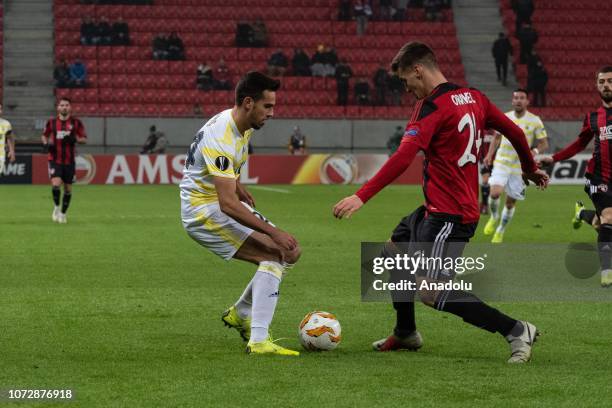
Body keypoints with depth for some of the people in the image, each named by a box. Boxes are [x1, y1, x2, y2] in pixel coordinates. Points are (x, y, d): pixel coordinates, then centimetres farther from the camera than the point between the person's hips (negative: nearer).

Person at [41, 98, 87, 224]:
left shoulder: (76, 123, -1)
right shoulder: (51, 122, 2)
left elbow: (84, 138, 3)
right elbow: (44, 135, 16)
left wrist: (74, 139, -17)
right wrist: (46, 143, -5)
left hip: (69, 161, 1)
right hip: (55, 160, -1)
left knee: (68, 189, 6)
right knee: (56, 184, -20)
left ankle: (63, 214, 24)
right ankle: (56, 207, 5)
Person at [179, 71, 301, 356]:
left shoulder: (243, 126, 3)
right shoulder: (221, 138, -28)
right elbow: (228, 204, -34)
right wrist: (273, 231, -35)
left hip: (225, 203, 10)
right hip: (204, 211, -10)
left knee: (289, 252, 6)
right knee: (276, 255, -22)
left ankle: (239, 314, 21)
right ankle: (258, 341, -23)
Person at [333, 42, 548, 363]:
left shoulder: (432, 106, -16)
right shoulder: (474, 97, 9)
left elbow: (403, 158, -28)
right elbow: (514, 132, 17)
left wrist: (361, 196, -32)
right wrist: (530, 169, 36)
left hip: (448, 214, -10)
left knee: (430, 292, -14)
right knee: (393, 252, 24)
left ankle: (516, 331, -11)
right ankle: (406, 334, 37)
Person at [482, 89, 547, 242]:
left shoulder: (535, 121, -5)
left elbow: (544, 143, -1)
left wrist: (534, 151, -21)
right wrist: (490, 154, 5)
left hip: (520, 167, -1)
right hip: (502, 162, 1)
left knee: (511, 202, 5)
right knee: (495, 192, -21)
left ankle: (500, 232, 27)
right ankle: (494, 218, 10)